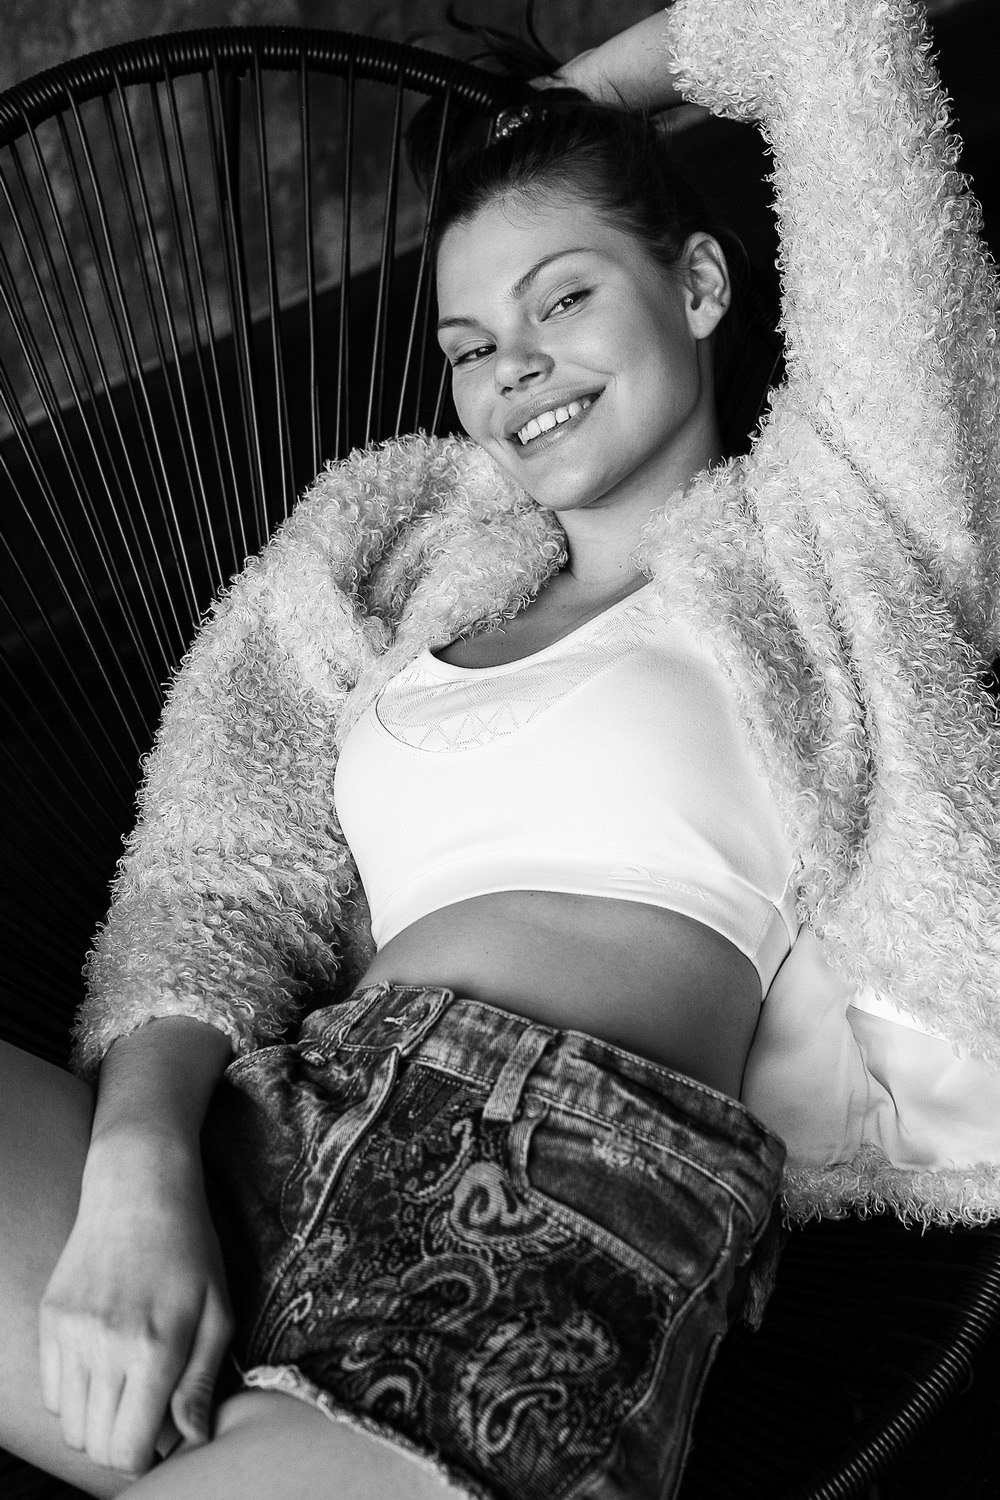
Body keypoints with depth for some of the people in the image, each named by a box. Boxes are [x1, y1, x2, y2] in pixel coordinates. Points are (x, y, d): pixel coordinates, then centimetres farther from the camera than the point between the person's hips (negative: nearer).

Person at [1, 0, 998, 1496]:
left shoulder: (820, 522, 14)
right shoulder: (400, 559, 23)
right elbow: (227, 885, 10)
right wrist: (136, 1162, -8)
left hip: (571, 1212, -4)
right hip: (274, 1135, 4)